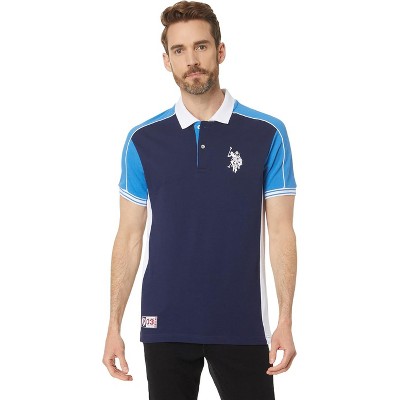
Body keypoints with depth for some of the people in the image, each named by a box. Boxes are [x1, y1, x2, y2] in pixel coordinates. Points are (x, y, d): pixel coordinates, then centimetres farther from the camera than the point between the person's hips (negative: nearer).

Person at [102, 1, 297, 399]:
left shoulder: (267, 134, -1)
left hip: (242, 326, -1)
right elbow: (130, 236, 5)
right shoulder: (142, 140, 3)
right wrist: (114, 325, 0)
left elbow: (280, 231, -1)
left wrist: (285, 321, -9)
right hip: (165, 325, 1)